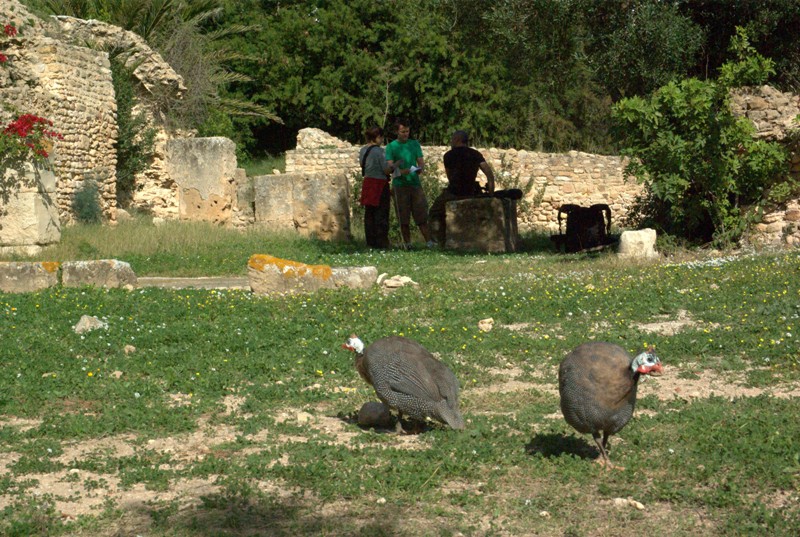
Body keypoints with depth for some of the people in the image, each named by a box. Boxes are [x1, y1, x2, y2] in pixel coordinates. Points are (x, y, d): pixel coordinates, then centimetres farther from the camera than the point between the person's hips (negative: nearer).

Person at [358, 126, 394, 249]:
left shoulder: (363, 150, 8)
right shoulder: (379, 151, -15)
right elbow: (387, 170, -16)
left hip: (367, 183, 8)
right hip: (380, 184, -8)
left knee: (369, 214, 11)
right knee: (381, 215, -2)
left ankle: (371, 242, 13)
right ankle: (381, 243, -1)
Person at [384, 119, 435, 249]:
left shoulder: (414, 144, 14)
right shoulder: (391, 147, 4)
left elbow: (421, 162, 13)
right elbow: (390, 167, -5)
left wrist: (420, 169, -11)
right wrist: (403, 171, -23)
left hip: (415, 183, 2)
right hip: (400, 185, -2)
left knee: (421, 215, -3)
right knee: (403, 217, 0)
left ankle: (429, 242, -5)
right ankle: (407, 243, 8)